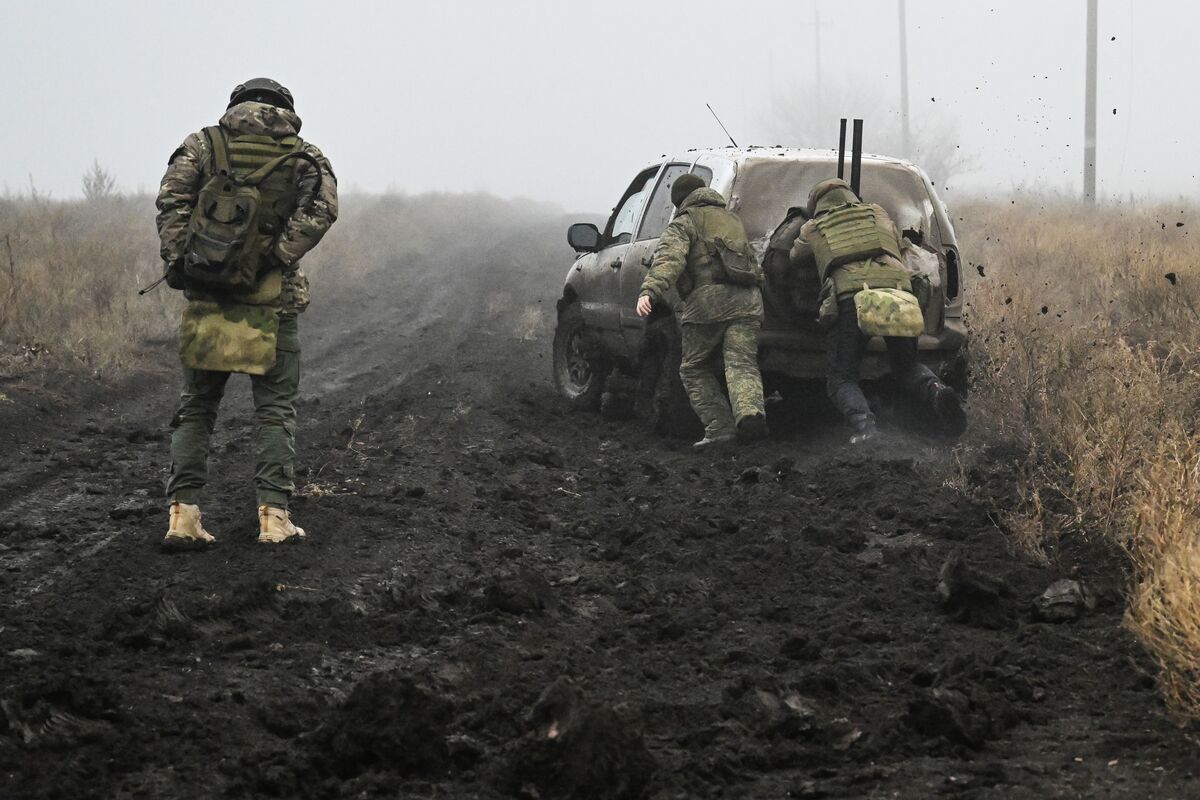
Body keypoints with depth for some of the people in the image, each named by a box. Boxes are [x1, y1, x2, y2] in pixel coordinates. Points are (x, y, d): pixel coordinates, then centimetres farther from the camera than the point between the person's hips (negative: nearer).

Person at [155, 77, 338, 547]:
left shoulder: (204, 145, 8)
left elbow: (171, 200, -6)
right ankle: (273, 516, 0)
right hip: (271, 304, -1)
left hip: (208, 298, 1)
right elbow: (321, 209, -12)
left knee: (196, 408, 10)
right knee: (275, 410, 7)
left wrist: (179, 260, -5)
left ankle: (184, 514, 4)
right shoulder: (304, 156, 6)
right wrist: (276, 257, -11)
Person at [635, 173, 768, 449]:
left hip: (709, 302, -5)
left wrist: (650, 292, -26)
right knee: (742, 365, -6)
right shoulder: (731, 219, 29)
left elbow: (669, 259, -13)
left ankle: (720, 427, -2)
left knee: (695, 369, 10)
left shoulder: (684, 224, 8)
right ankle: (750, 412, -34)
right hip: (747, 301, 5)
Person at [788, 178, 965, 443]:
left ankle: (862, 421, -24)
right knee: (907, 367, 21)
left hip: (850, 297, -2)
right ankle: (937, 392, -12)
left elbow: (796, 259, 42)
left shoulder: (813, 229, 24)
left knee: (841, 378, 8)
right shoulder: (878, 214, 29)